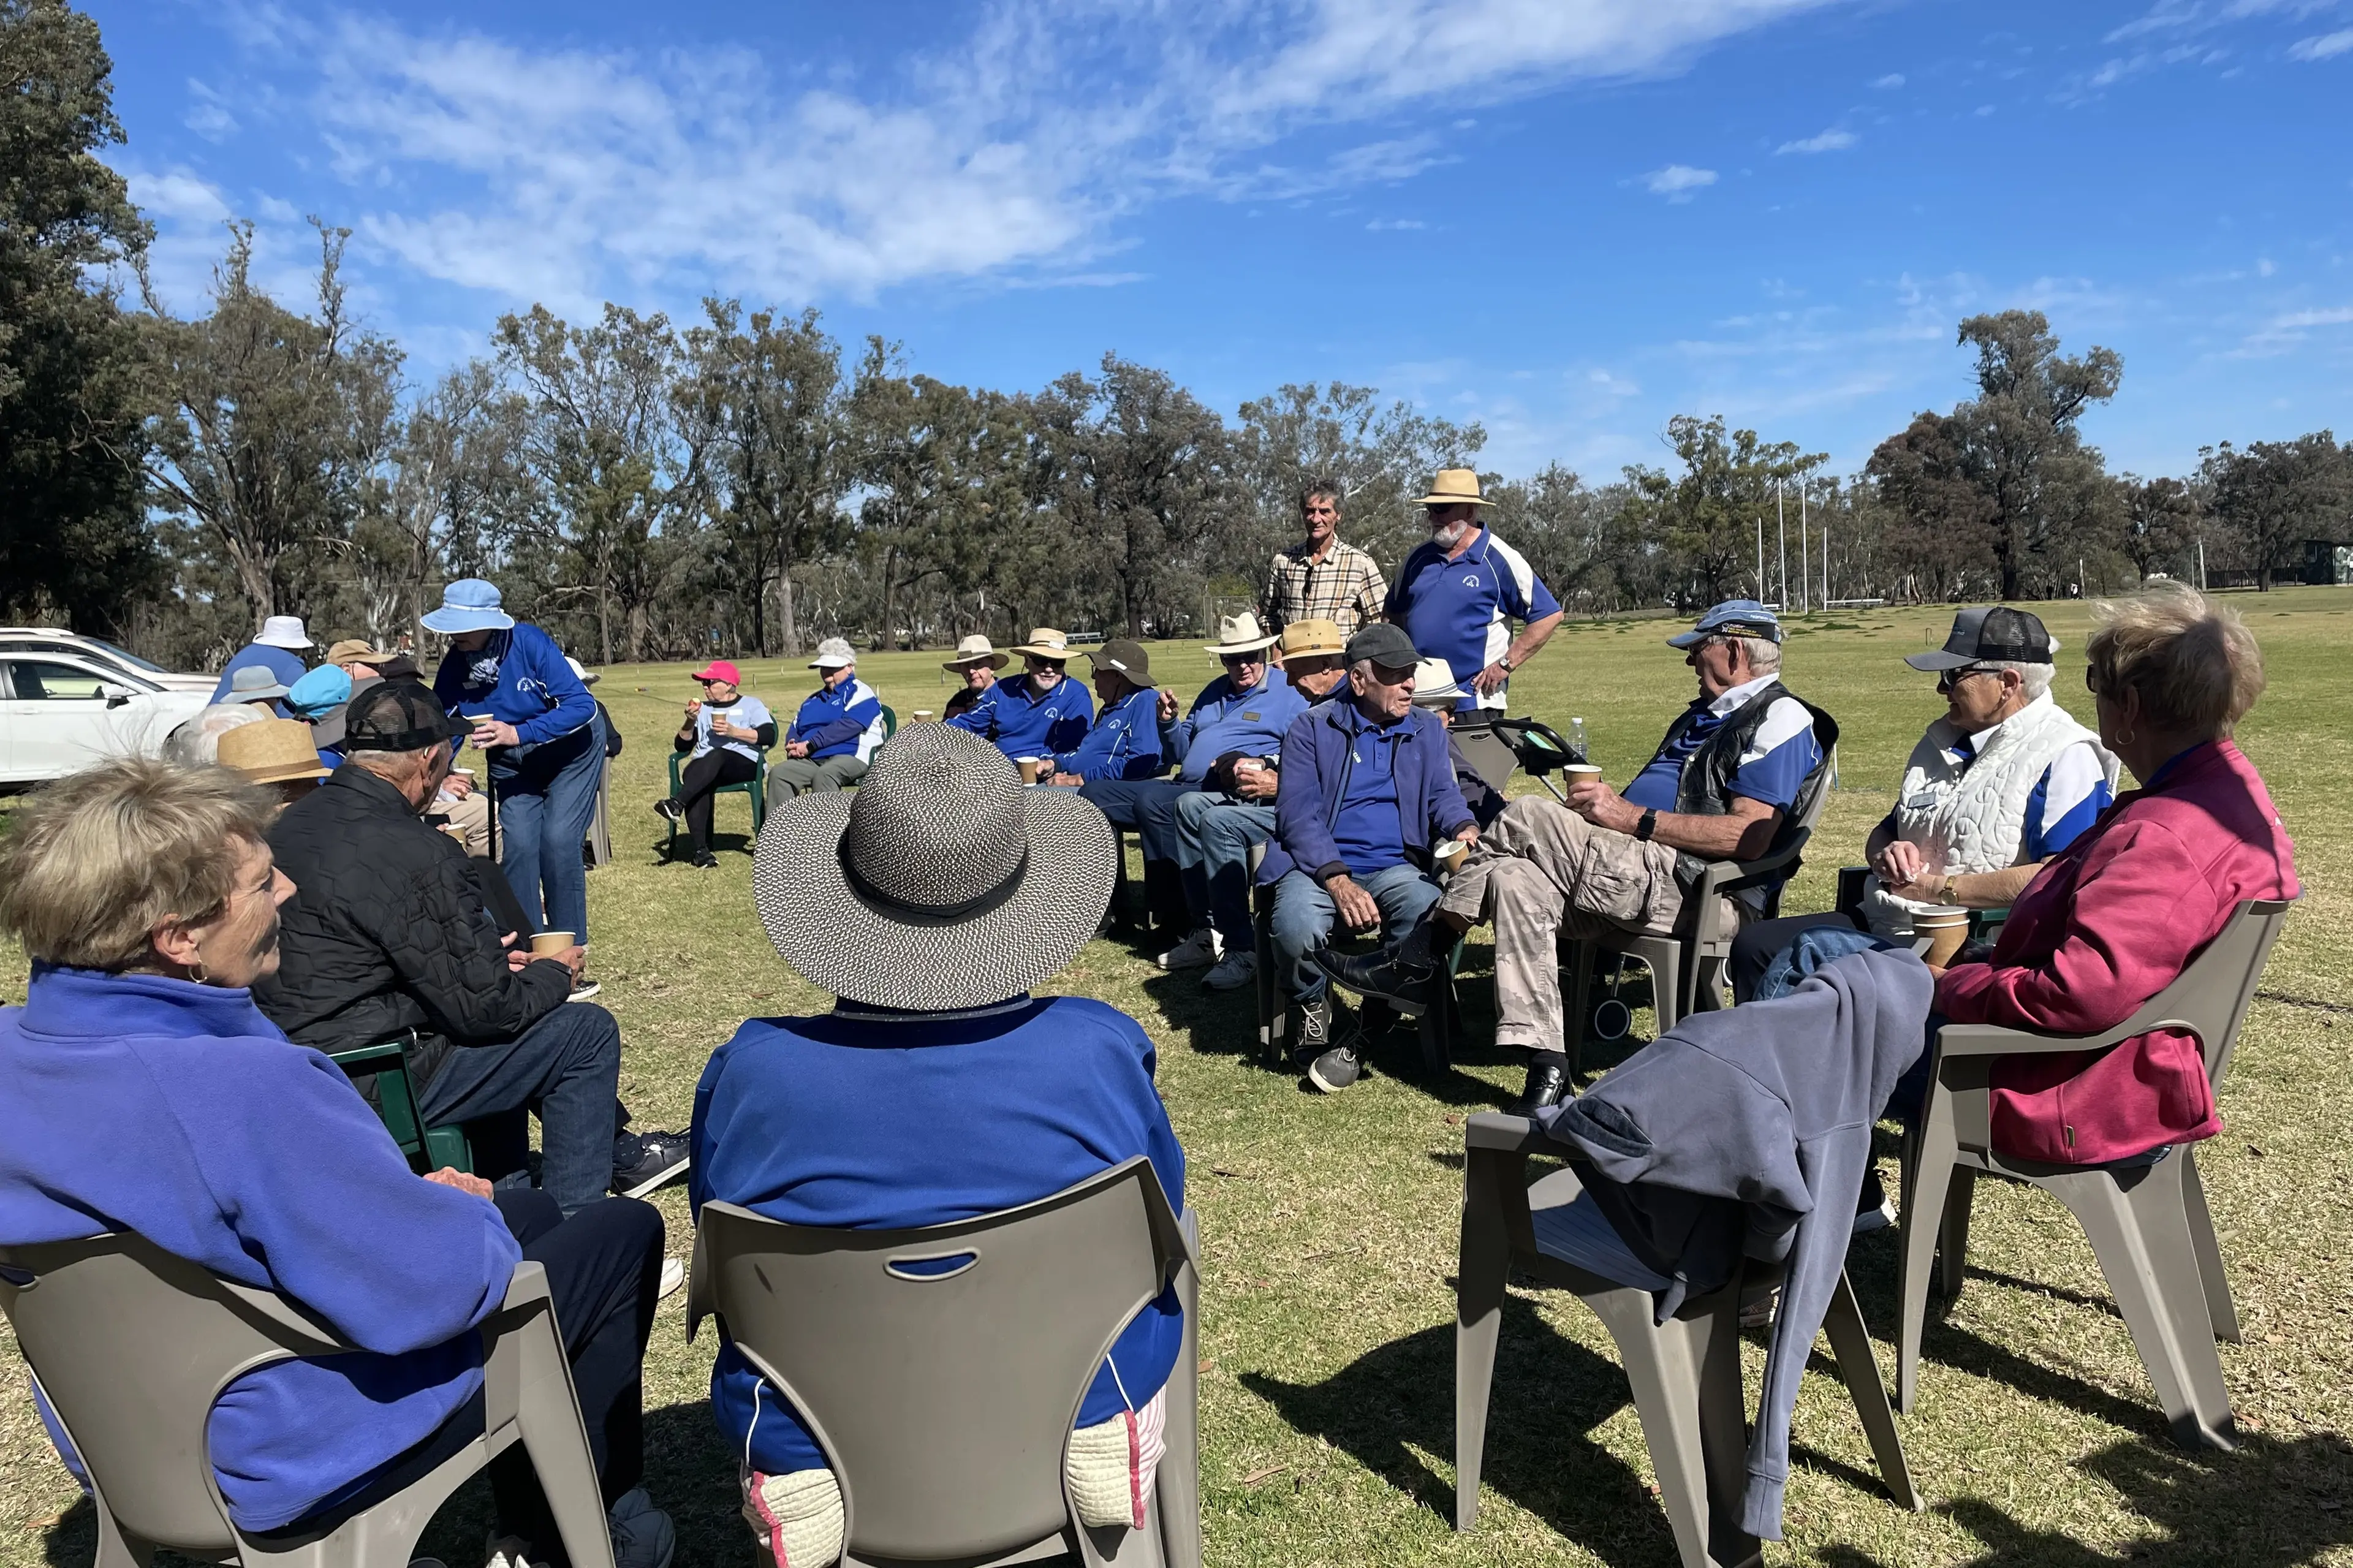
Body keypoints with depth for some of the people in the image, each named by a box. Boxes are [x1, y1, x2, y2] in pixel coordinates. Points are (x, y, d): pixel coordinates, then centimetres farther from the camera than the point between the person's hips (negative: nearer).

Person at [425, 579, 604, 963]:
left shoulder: (528, 642, -28)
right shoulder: (454, 665, -16)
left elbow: (582, 705, -32)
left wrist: (518, 733, -40)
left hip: (570, 751, -4)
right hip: (512, 764, 4)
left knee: (559, 841, -15)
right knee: (518, 844, -9)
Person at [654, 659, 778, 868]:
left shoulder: (752, 705, 17)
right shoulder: (703, 709, 28)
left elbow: (768, 736, -1)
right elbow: (682, 745, 19)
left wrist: (733, 731, -10)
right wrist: (690, 721, 2)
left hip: (745, 764, -3)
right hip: (704, 769, 3)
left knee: (717, 755, -39)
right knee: (695, 781, -35)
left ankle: (677, 804, -52)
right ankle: (700, 849, -43)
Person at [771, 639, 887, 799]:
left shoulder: (860, 693, 4)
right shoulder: (814, 698, 29)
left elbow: (848, 726, -12)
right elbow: (795, 727, 27)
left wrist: (810, 745, -14)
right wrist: (793, 746, 0)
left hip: (851, 757, -7)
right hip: (811, 760, 7)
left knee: (824, 775, -39)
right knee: (778, 773, -20)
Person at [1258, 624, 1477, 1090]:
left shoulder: (1427, 730, 17)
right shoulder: (1313, 727, 4)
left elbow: (1443, 794, 5)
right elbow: (1298, 813, -6)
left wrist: (1464, 828, -23)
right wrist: (1339, 882, -22)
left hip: (1396, 867, 3)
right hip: (1320, 866, -2)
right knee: (1297, 927, -36)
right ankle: (1313, 1012, 1)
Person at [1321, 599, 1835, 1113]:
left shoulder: (1781, 719, -1)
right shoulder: (1702, 715, 30)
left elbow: (1749, 837, -15)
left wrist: (1631, 817, -17)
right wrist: (1598, 806, 5)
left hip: (1695, 890, -9)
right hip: (1644, 877, 9)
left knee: (1527, 816, -20)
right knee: (1515, 878, -19)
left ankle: (1416, 960, -12)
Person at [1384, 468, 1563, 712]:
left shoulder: (1500, 560, -5)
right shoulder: (1418, 558, 12)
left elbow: (1549, 616, -7)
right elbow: (1393, 614, 24)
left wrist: (1506, 665, -11)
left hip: (1476, 699, -5)